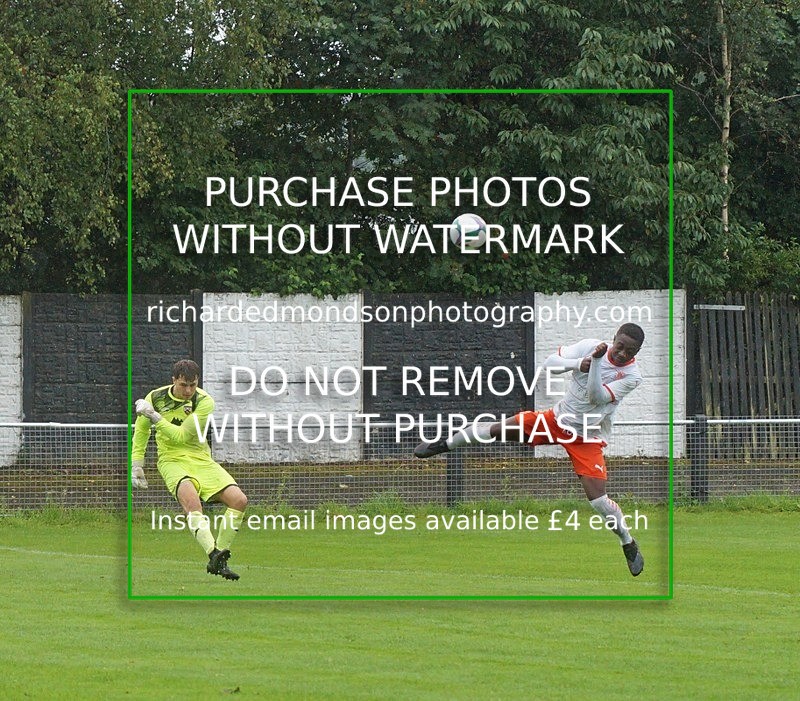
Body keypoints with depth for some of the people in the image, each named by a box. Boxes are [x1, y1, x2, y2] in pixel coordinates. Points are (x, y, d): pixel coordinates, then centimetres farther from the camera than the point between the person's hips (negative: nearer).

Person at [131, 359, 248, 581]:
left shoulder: (204, 402, -7)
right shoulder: (156, 397, -1)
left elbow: (181, 436, -15)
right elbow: (141, 431, 16)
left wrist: (154, 416, -18)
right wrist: (136, 466, 10)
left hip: (201, 459, 2)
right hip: (172, 460, -2)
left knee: (239, 500, -17)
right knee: (190, 496, -35)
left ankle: (219, 558, -6)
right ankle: (214, 554, -46)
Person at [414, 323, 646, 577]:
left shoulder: (632, 376, -20)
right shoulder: (591, 346, -12)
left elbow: (597, 397, -29)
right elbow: (550, 363, -12)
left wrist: (596, 362, -39)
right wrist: (579, 363, -29)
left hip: (587, 439, -3)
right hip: (558, 419, 3)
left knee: (597, 498, -13)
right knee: (499, 429, -6)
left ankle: (629, 545, 11)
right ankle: (444, 444, 20)